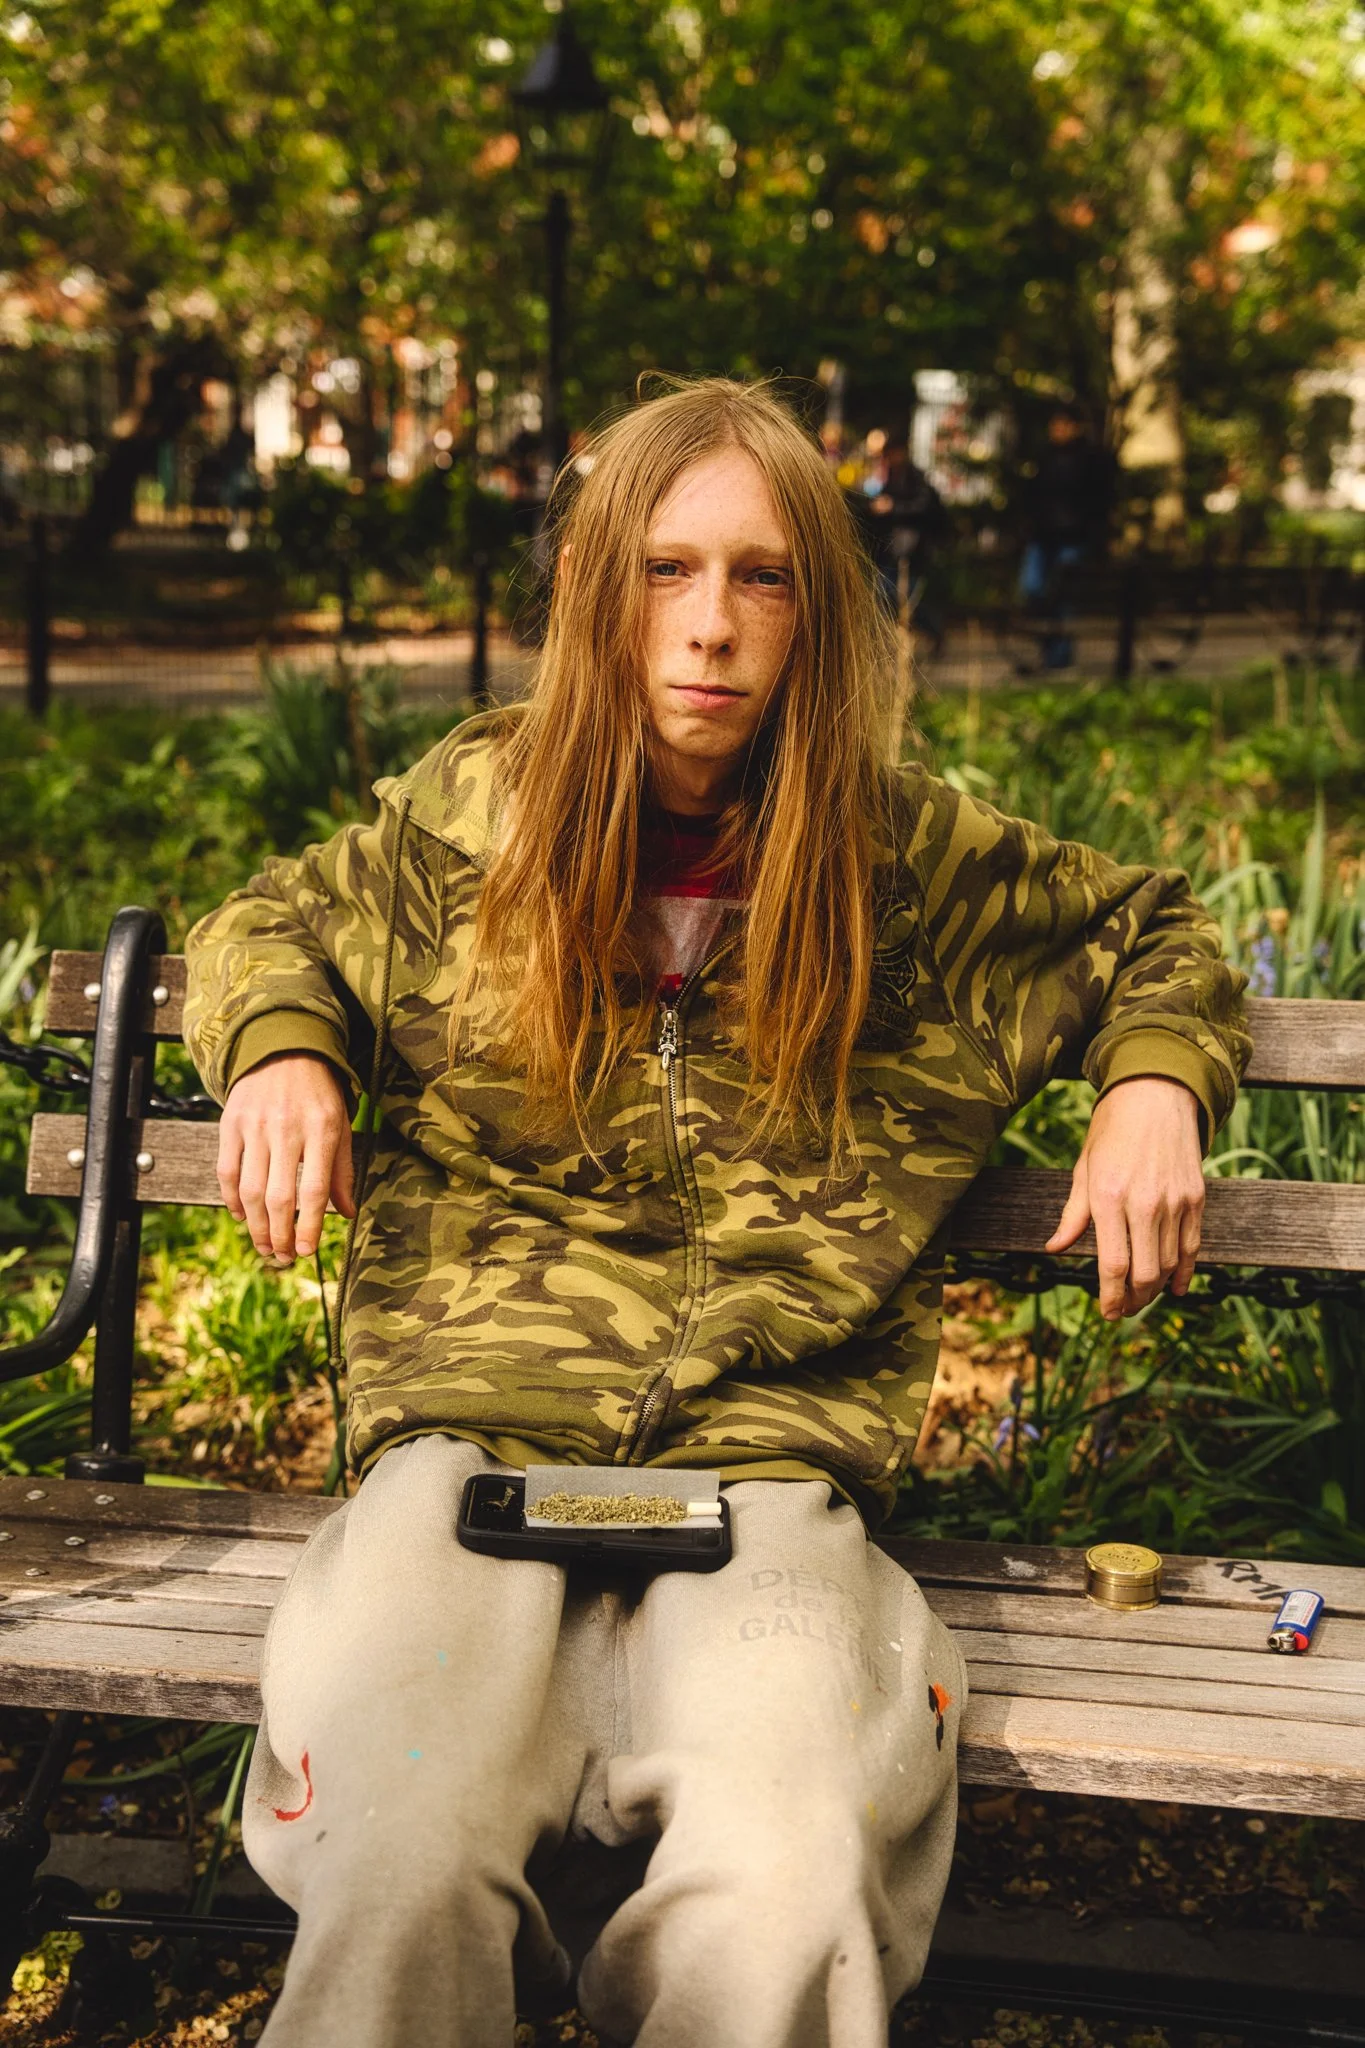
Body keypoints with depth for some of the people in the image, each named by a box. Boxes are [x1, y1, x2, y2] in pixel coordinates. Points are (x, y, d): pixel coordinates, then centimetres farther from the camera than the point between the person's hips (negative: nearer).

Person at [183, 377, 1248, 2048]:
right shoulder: (471, 810, 11)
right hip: (471, 1421, 0)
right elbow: (271, 927, 28)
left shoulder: (908, 854, 10)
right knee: (397, 1866, -32)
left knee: (782, 1899, -32)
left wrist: (1154, 1086, 7)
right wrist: (279, 1045, 6)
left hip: (770, 1449, 0)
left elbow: (1151, 934, 27)